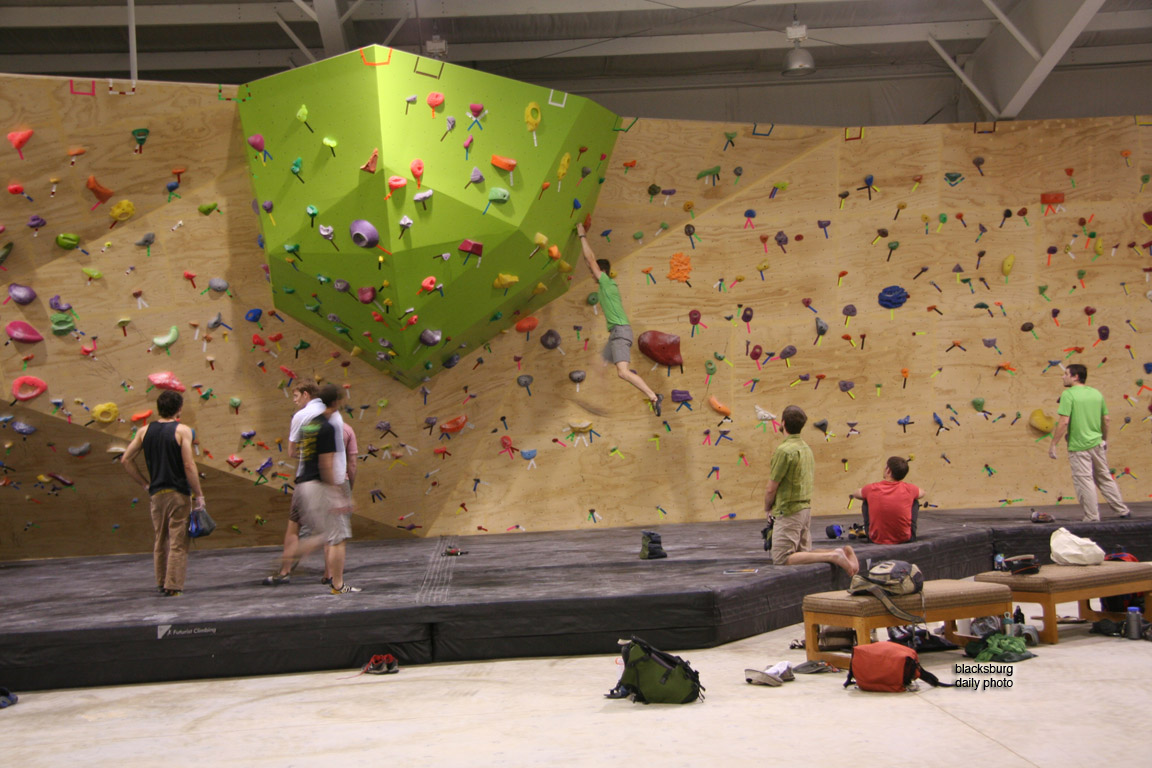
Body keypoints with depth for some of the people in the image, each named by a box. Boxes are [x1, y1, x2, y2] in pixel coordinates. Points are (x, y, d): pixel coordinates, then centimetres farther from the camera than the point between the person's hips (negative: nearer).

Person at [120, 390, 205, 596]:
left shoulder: (145, 431, 6)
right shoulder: (182, 431, -9)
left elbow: (126, 459, 7)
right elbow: (189, 466, -15)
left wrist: (145, 484, 14)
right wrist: (199, 495, -7)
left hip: (156, 494, 5)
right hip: (178, 494, -5)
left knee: (161, 540, 18)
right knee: (178, 542, 0)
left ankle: (161, 583, 25)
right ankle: (173, 586, -2)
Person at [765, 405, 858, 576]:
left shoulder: (784, 450, -16)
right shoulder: (806, 448, 11)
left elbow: (771, 489, -15)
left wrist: (767, 508, 4)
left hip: (788, 511, -9)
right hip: (806, 509, 9)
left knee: (781, 559, -10)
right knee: (804, 553, 18)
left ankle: (832, 556, -18)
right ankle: (841, 552, -1)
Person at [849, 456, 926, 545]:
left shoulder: (871, 489, -11)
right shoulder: (908, 489, -10)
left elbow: (857, 495, 15)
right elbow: (922, 493, 17)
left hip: (876, 540, 0)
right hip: (905, 539, 0)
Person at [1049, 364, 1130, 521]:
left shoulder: (1068, 394, -12)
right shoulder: (1096, 393, 7)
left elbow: (1064, 422, -19)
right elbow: (1106, 419, 13)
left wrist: (1053, 444, -13)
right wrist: (1105, 439, 26)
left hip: (1078, 446, -6)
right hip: (1097, 443, 7)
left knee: (1085, 481, 1)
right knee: (1105, 478, 17)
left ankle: (1092, 518, 6)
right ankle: (1123, 511, 23)